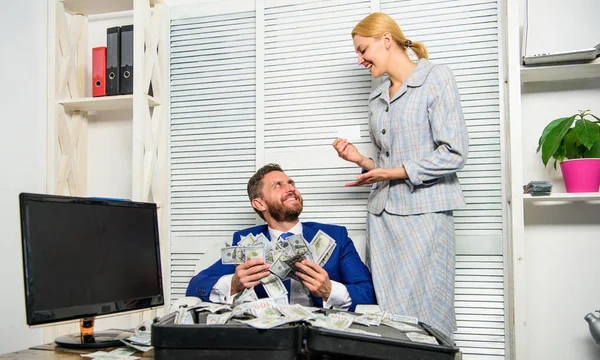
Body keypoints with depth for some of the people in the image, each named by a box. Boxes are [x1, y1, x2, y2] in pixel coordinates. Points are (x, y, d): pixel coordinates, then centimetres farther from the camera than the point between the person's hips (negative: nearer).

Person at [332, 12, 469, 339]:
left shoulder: (436, 79, -2)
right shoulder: (377, 96, 17)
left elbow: (453, 154, -10)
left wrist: (396, 172, -13)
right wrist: (362, 160, 4)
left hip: (424, 213, -6)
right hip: (382, 214, 6)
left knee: (428, 315, -3)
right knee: (387, 315, 6)